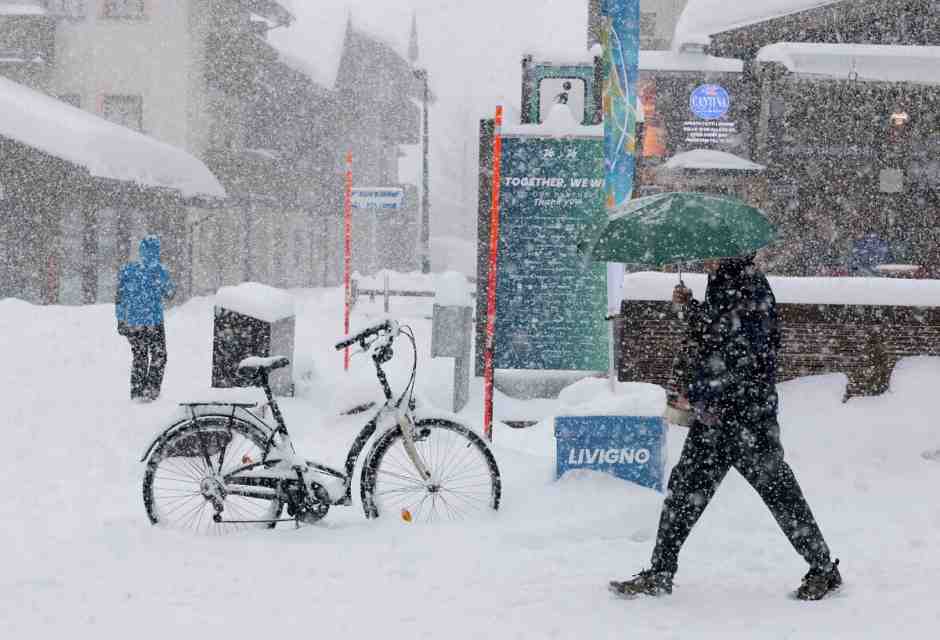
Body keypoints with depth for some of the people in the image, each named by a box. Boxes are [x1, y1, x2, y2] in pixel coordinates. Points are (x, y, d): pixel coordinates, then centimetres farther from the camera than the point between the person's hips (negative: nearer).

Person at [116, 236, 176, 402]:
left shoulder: (127, 269, 1)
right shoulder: (159, 270, -10)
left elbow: (120, 297, 3)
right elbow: (169, 293, 1)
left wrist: (120, 320, 10)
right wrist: (172, 286, 21)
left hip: (131, 322, 4)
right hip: (153, 321, -4)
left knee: (139, 357, 15)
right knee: (158, 357, 10)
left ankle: (136, 391, 15)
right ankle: (151, 389, 1)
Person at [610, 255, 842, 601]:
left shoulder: (750, 287, -15)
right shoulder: (720, 283, 13)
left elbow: (742, 353, -22)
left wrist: (696, 392, -17)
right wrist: (689, 306, 9)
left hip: (749, 414, -9)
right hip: (714, 411, 9)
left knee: (777, 489, 1)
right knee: (684, 488, 8)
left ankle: (824, 569, 16)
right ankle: (660, 574, 14)